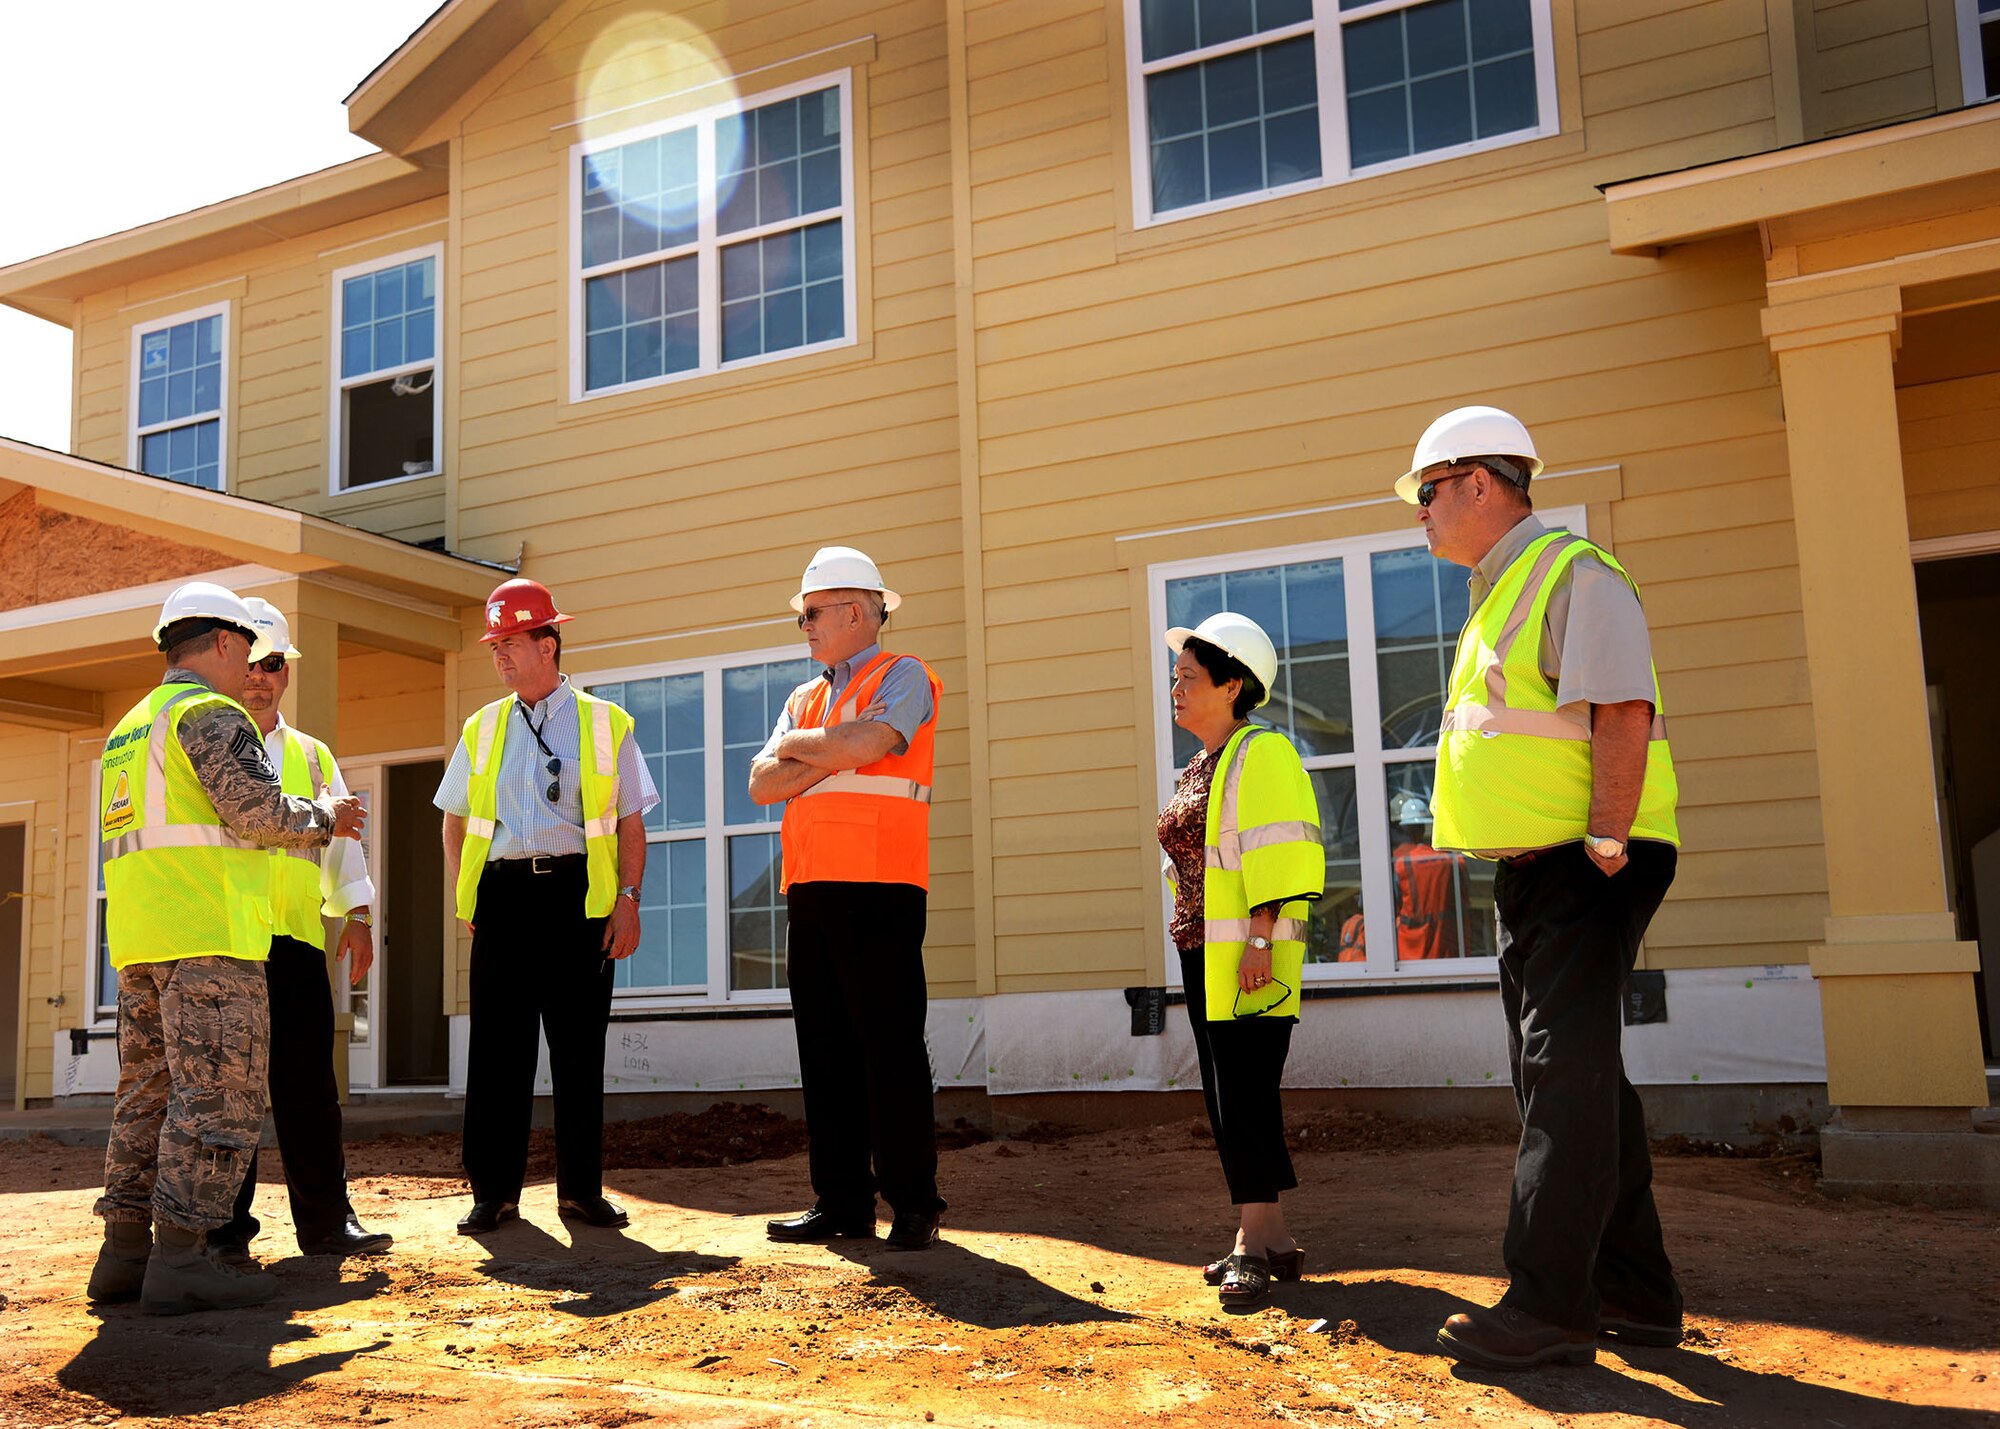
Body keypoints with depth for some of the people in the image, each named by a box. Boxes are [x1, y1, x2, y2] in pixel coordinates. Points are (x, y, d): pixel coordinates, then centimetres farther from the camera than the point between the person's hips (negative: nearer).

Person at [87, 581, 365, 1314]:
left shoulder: (129, 728, 25)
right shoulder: (209, 713, -6)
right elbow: (260, 812, -15)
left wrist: (314, 827, 28)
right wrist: (324, 815, 4)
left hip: (137, 938, 10)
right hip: (205, 932, -10)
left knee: (149, 1092, 11)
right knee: (218, 1094, -8)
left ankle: (125, 1252, 13)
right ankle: (180, 1257, -10)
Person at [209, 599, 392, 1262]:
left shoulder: (312, 757, 21)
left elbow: (340, 836, 18)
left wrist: (356, 913, 8)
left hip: (295, 933, 3)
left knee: (309, 1078, 0)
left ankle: (326, 1218, 5)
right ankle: (224, 1226, 7)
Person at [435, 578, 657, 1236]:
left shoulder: (605, 724, 7)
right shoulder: (482, 728, 14)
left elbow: (631, 822, 5)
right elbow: (455, 822, 19)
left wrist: (628, 900, -5)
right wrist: (464, 897, 7)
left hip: (580, 894, -2)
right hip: (503, 892, 2)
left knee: (580, 1045, 3)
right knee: (497, 1046, 1)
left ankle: (581, 1188, 13)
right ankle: (494, 1191, 10)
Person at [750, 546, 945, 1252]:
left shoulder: (901, 676, 2)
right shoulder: (804, 698, 23)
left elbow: (866, 744, -19)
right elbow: (762, 784, 10)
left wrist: (796, 747, -1)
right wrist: (833, 753, -6)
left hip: (878, 888, -7)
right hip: (809, 889, 7)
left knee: (890, 1048, -6)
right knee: (825, 1049, 8)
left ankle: (913, 1201, 2)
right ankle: (841, 1200, 14)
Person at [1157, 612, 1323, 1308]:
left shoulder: (1262, 753, -8)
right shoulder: (1198, 770, 18)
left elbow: (1278, 854, -17)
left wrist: (1259, 938, -23)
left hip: (1248, 959, -9)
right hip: (1203, 956, 9)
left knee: (1246, 1092, -11)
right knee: (1226, 1098, 8)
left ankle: (1255, 1239, -8)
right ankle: (1270, 1237, 14)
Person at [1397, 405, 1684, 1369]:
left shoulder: (1574, 576, -11)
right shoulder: (1497, 598, 19)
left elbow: (1623, 715, -21)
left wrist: (1606, 852, -23)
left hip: (1584, 867, -10)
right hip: (1528, 868, 10)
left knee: (1566, 1076, -11)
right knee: (1567, 1075, 13)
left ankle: (1548, 1307, -8)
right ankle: (1635, 1295, 22)